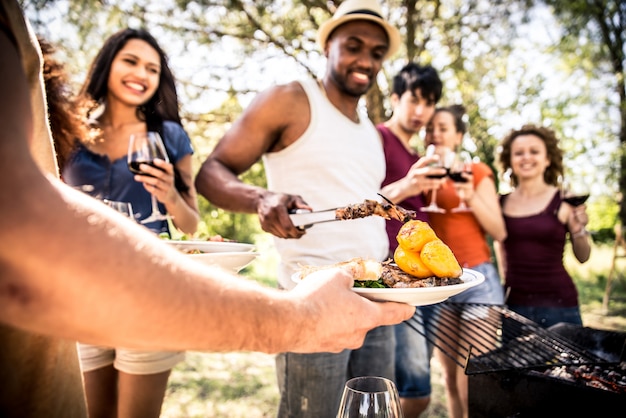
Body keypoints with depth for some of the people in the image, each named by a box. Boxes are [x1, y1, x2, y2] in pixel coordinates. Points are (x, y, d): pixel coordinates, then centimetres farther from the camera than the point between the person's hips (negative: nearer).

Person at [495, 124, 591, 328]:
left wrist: (578, 230, -17)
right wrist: (507, 279, 10)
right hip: (513, 302, 2)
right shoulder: (501, 203, 2)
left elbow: (583, 257, 0)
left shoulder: (564, 201, -4)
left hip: (557, 302, -2)